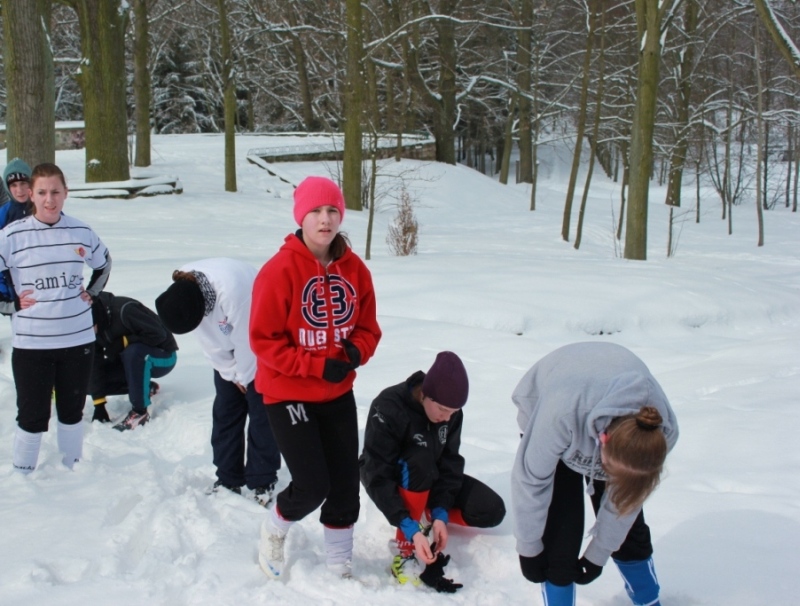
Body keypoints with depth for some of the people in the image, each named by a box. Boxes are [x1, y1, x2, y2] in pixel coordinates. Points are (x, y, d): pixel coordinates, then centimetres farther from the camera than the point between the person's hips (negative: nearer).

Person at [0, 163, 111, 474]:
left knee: (72, 411, 17)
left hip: (78, 339, 3)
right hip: (31, 343, -3)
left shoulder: (81, 232, 2)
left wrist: (91, 293, 8)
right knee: (33, 415, 4)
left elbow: (104, 265, 20)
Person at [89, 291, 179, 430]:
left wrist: (122, 342, -28)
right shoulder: (96, 326, -10)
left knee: (134, 351, -38)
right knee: (92, 380, -9)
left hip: (163, 357, -7)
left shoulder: (124, 310, -31)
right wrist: (99, 404, -13)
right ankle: (146, 387, 7)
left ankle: (140, 412, -25)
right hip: (131, 361, 7)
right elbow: (95, 362, -10)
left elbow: (158, 334, -30)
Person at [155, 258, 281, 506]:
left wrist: (244, 376, -13)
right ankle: (228, 479, 15)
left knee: (260, 412, -5)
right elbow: (210, 342, -7)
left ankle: (262, 482, 5)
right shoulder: (180, 294, -19)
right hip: (228, 350, 6)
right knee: (225, 411, 5)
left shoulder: (233, 289, -41)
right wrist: (231, 374, -4)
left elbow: (247, 341, -27)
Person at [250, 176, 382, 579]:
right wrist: (317, 366, -21)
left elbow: (367, 328, 8)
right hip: (288, 395, -5)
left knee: (345, 484, 8)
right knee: (312, 486, -7)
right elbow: (264, 339, -15)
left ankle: (340, 566, 26)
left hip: (338, 394, 5)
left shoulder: (354, 269, -1)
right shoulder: (280, 270, -17)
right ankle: (274, 529, 26)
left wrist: (355, 353, -14)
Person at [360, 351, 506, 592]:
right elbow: (379, 477, -36)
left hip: (429, 479, 5)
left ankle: (426, 514, 7)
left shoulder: (451, 411, -17)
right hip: (381, 475, -5)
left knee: (491, 511, -13)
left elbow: (449, 462, -15)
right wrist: (411, 530, -42)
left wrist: (440, 514, -27)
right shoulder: (388, 408, -34)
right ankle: (405, 550, -28)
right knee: (421, 455, -39)